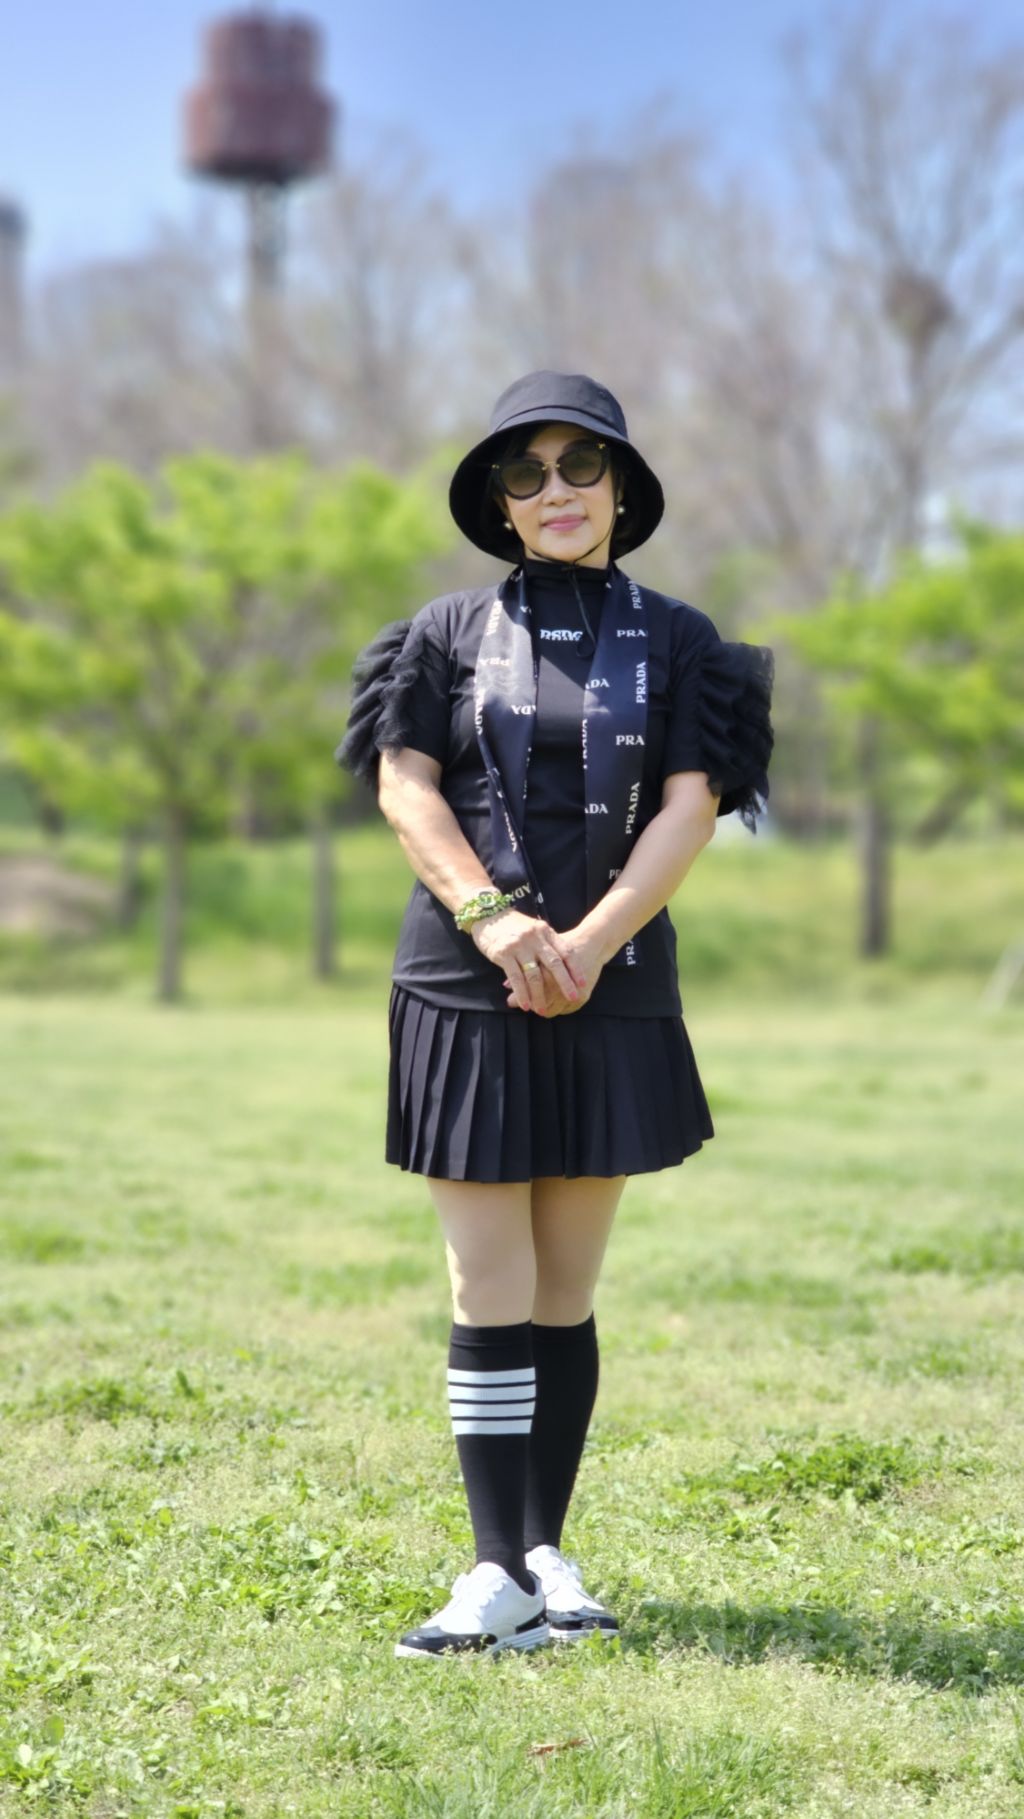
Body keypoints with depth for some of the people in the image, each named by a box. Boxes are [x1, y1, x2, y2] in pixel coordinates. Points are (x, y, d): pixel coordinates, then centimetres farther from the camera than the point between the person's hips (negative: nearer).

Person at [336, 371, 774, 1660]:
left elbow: (691, 807, -2)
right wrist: (493, 918, -17)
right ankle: (501, 1575, -5)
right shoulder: (451, 632, 8)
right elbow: (404, 785, -1)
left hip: (612, 995, 1)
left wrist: (586, 942, -16)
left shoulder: (674, 641, 8)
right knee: (491, 1294, -5)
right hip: (465, 991, -1)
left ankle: (546, 1556, 13)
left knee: (567, 1292, 6)